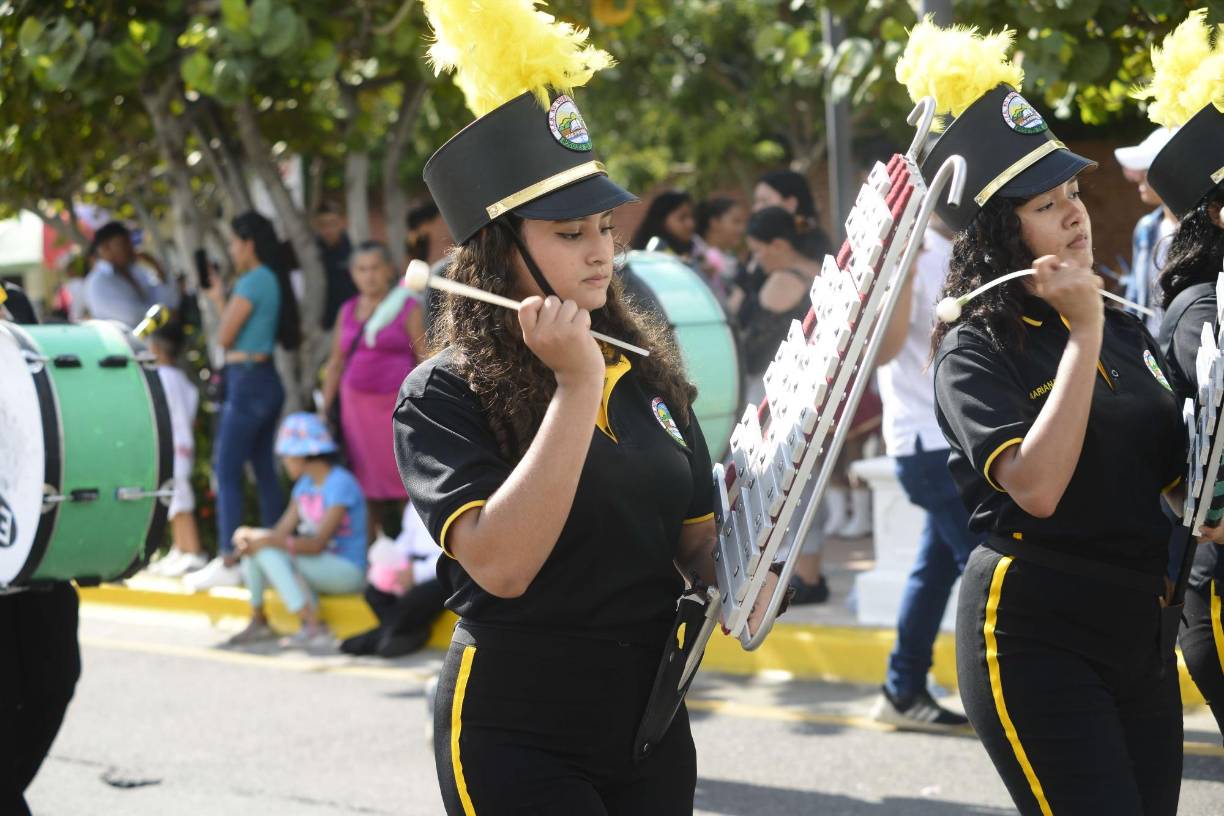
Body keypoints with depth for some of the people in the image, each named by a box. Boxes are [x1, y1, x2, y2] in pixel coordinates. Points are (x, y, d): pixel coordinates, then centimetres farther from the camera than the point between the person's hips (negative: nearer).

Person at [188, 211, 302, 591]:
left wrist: (220, 301, 8)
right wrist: (222, 300, 22)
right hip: (266, 380, 10)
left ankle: (228, 563, -11)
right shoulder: (273, 281, 13)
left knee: (227, 472, -8)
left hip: (246, 381, -10)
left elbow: (224, 337, -9)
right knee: (264, 470, 12)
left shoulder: (252, 282, -14)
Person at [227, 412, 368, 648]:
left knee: (269, 553, -25)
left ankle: (314, 627, -25)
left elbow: (318, 544, -23)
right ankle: (258, 622, 2)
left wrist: (269, 542, -25)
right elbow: (282, 530, 2)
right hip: (319, 567, 8)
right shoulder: (305, 485, 11)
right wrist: (250, 536, -17)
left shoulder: (340, 484, -16)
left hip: (348, 571, -8)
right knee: (254, 544, -3)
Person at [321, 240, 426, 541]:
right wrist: (324, 410, 14)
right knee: (365, 483, 4)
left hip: (396, 403, -4)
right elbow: (336, 364, 18)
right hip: (356, 407, 4)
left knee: (404, 482, -6)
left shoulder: (407, 307, 0)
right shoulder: (348, 311, 13)